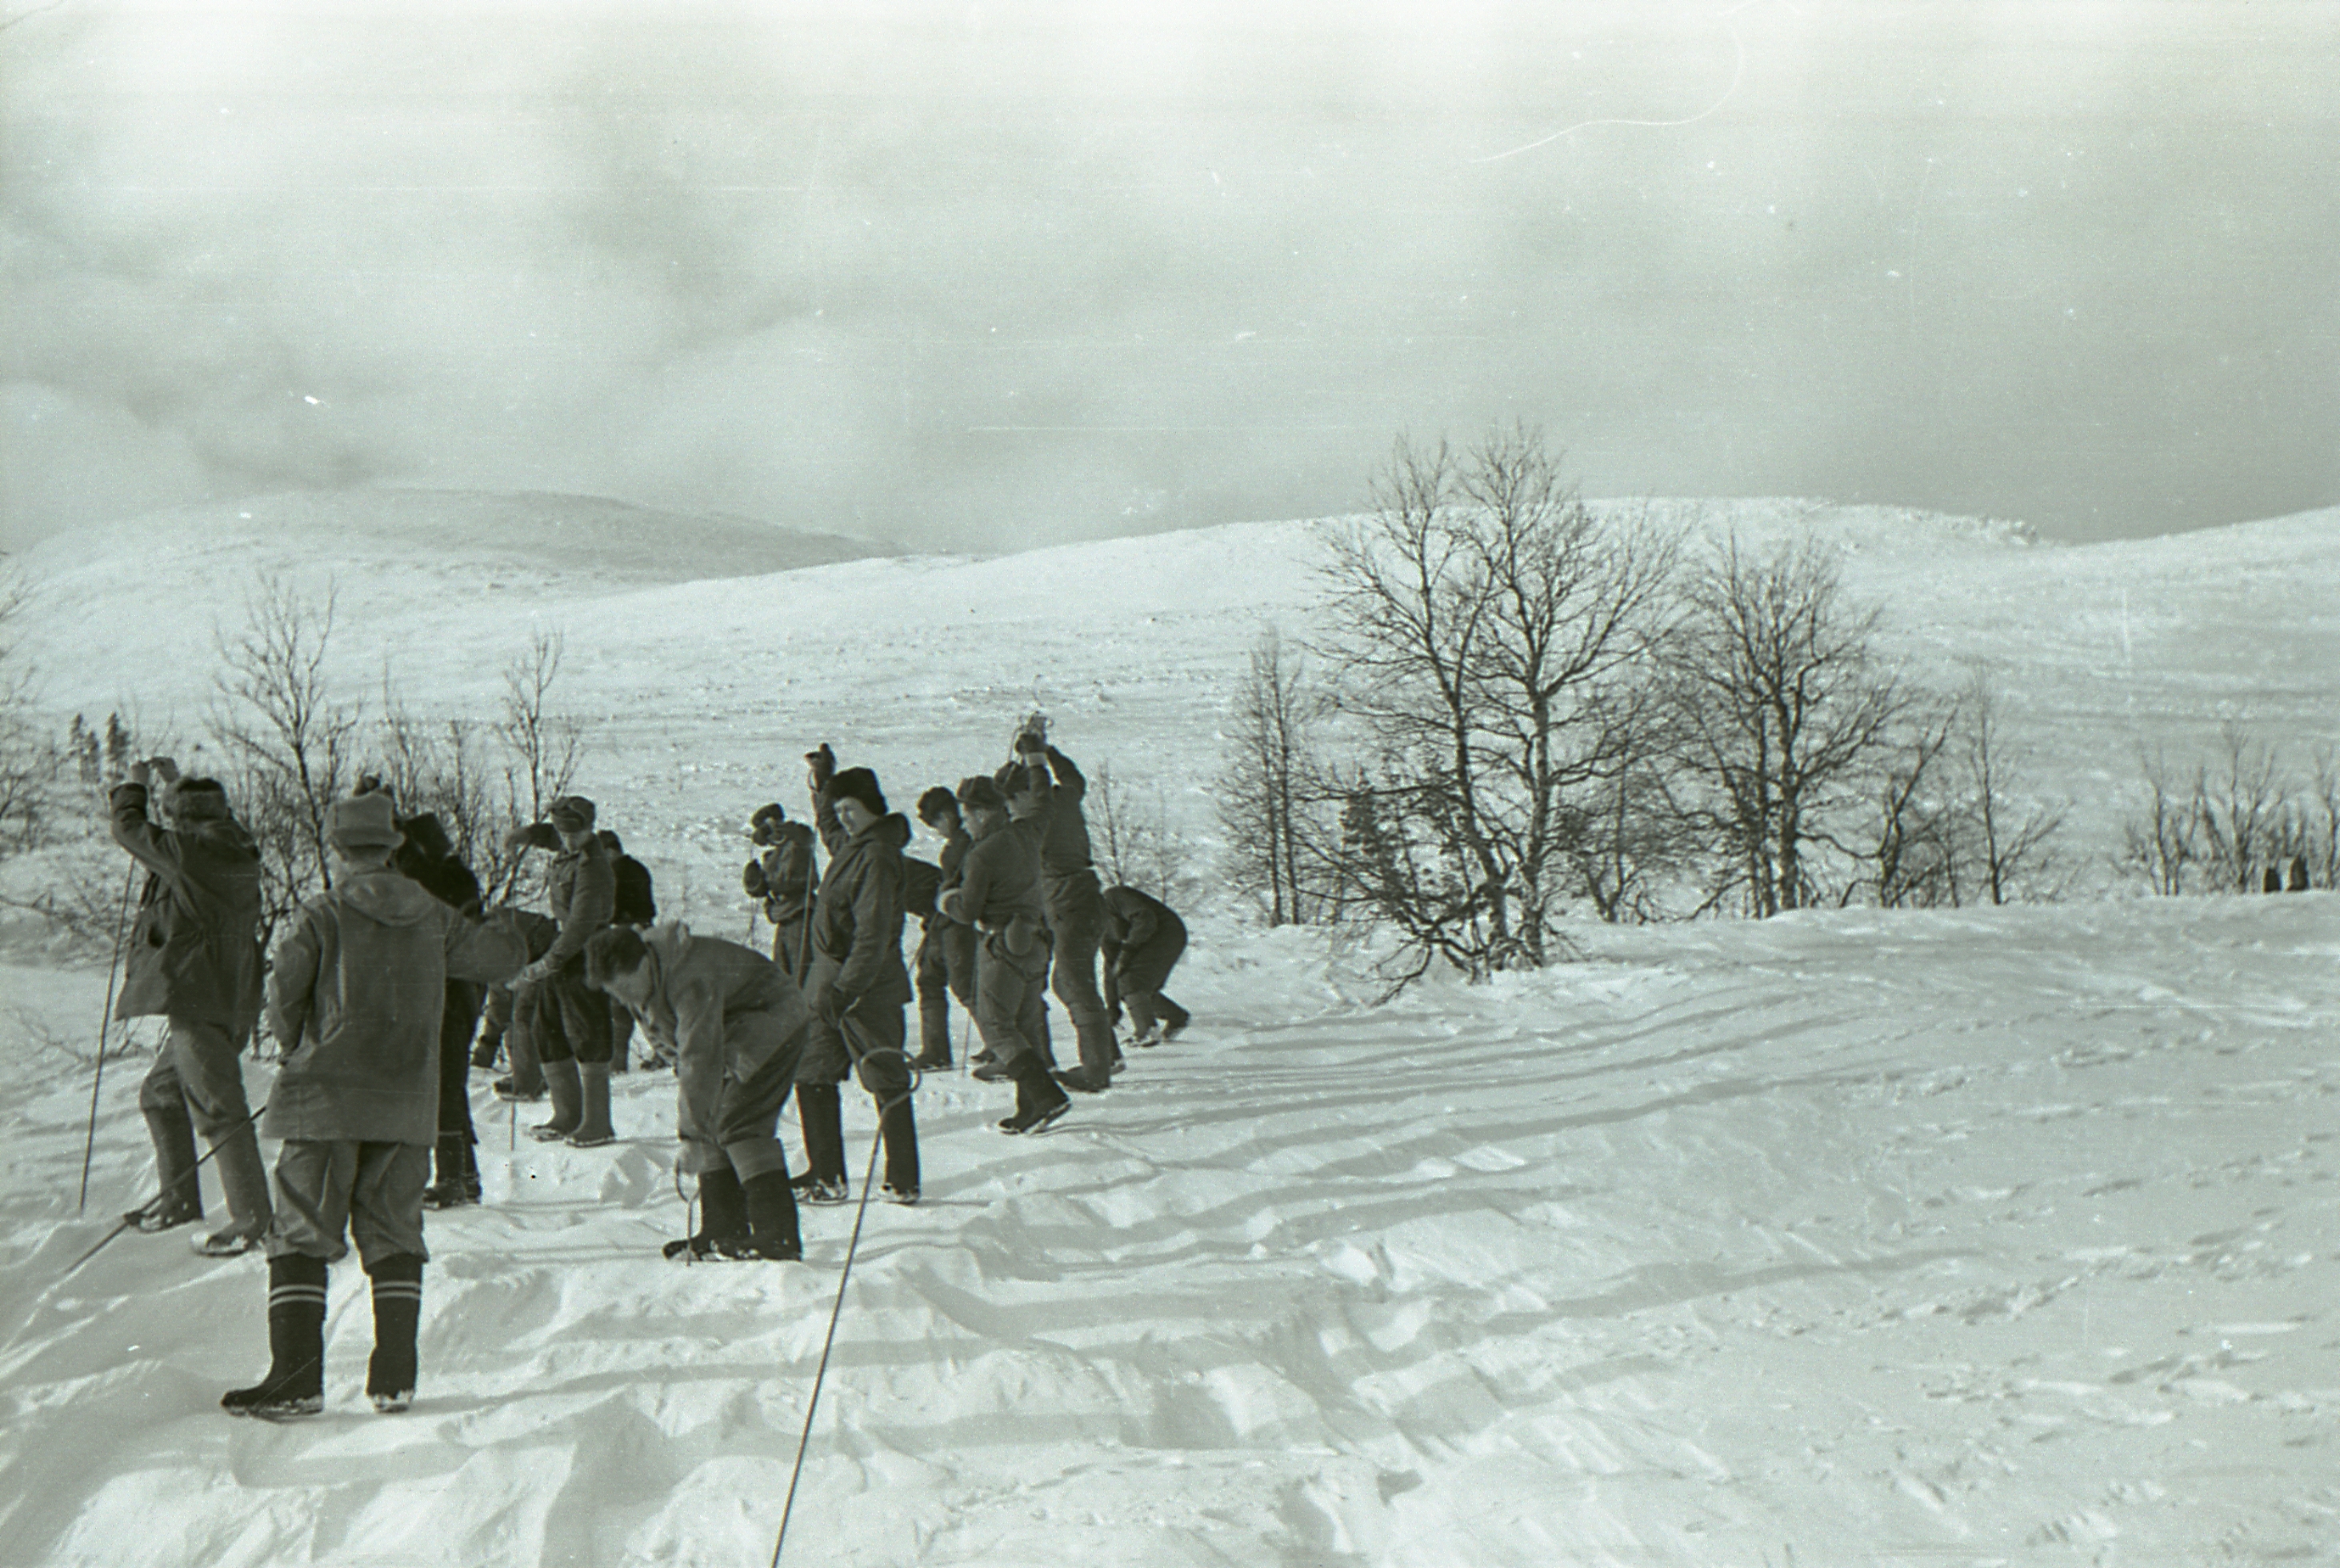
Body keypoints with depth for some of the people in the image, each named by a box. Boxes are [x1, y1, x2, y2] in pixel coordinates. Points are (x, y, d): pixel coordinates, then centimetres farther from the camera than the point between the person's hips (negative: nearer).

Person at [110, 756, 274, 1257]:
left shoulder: (192, 851, -14)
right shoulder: (232, 849, 10)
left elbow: (131, 831, -2)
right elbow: (208, 815, 34)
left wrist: (133, 787, 16)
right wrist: (175, 782, 38)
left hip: (199, 1001, -10)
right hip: (225, 1002, 10)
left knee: (216, 1106, -10)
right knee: (161, 1093, 24)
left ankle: (253, 1216, -12)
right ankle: (178, 1196, 33)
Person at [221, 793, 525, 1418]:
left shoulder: (323, 916, -7)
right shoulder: (432, 918, 5)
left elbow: (284, 992, -9)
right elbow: (499, 953, 14)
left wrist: (295, 1049, 11)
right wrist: (511, 937, 38)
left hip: (329, 1097, -3)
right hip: (407, 1102, 4)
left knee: (301, 1234, 3)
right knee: (393, 1233, 11)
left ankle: (296, 1376, -2)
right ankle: (394, 1377, 7)